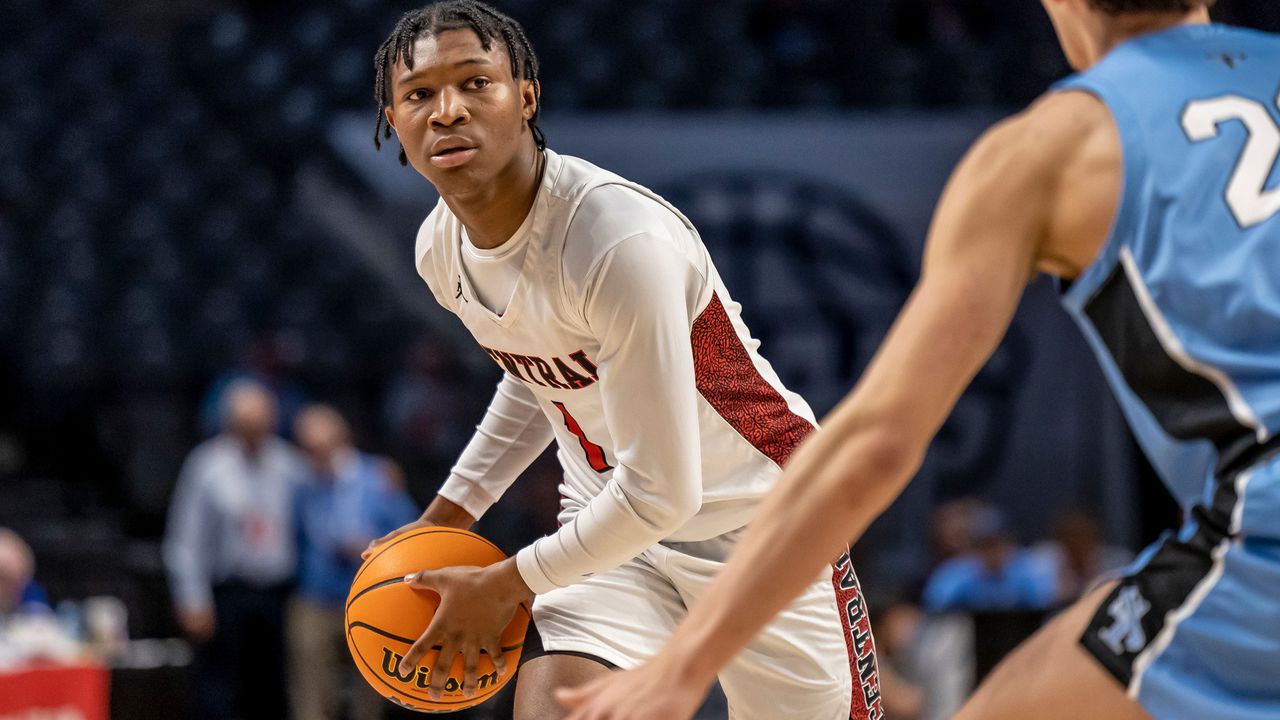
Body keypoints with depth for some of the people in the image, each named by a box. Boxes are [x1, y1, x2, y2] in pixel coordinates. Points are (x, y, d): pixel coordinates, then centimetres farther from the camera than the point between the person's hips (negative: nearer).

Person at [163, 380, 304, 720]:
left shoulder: (288, 466, 6)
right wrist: (193, 601, -9)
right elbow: (185, 539, -4)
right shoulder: (208, 466, -5)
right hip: (227, 597, -4)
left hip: (277, 596, 4)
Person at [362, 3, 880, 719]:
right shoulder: (440, 249, -5)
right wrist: (449, 511, 13)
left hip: (756, 518, -5)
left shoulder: (623, 240, -30)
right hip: (608, 524, 5)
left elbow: (660, 491, -27)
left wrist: (506, 585, -16)